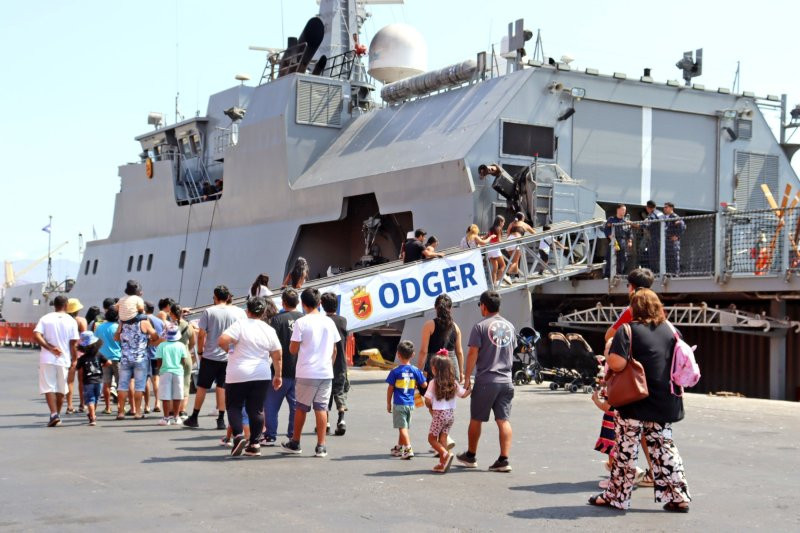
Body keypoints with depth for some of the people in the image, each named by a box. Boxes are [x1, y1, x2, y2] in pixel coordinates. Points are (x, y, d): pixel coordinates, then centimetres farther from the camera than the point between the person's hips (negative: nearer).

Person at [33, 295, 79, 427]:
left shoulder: (45, 318, 1)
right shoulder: (71, 321, 0)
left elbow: (36, 336, -13)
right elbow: (74, 343, -2)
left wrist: (50, 347, -11)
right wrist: (74, 359, 7)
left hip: (47, 359, -1)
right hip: (64, 359, 1)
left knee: (48, 387, 0)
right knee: (61, 389, 14)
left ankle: (54, 414, -17)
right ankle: (58, 415, 22)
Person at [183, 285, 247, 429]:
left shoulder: (209, 312, -5)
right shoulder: (239, 313, 1)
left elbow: (201, 334, -5)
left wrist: (200, 352, 7)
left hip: (210, 356, -2)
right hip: (229, 357, 2)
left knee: (202, 387, 8)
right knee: (222, 387, 7)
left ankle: (194, 418, 15)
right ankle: (221, 420, 4)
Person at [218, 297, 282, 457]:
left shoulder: (240, 325, -7)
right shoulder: (269, 330, 5)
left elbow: (222, 341, -17)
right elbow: (277, 356, 9)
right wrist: (278, 375, 19)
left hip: (238, 375, -3)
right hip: (261, 376, 3)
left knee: (234, 406, 9)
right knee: (256, 409, 9)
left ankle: (238, 435, -9)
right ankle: (254, 444, 10)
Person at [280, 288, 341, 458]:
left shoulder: (301, 322, -9)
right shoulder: (329, 322, 4)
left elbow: (293, 350, -7)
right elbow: (334, 350, 10)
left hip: (307, 373, -3)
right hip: (326, 372, 3)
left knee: (301, 407, 11)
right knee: (321, 408, 6)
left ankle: (295, 443, 23)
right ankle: (321, 446, 4)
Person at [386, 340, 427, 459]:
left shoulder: (395, 371, -11)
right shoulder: (415, 370, -3)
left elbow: (390, 389, -7)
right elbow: (424, 385, 0)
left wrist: (388, 403, 4)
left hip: (399, 404, -4)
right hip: (410, 404, 4)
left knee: (402, 427, -3)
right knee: (404, 426, 17)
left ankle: (408, 449, -15)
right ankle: (399, 447, 30)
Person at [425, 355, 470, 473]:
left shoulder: (433, 382, -11)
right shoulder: (454, 382, 4)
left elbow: (427, 400, -14)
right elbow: (463, 394, 13)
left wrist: (430, 408, 7)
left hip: (439, 413, -5)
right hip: (451, 413, 5)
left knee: (432, 438, 5)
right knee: (443, 438, 11)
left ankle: (445, 454, -16)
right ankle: (443, 463, 7)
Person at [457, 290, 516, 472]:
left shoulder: (480, 327, -9)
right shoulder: (509, 326, 10)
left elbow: (473, 354, -11)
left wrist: (467, 378, -5)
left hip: (485, 380, -5)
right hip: (506, 380, 5)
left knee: (476, 419, 10)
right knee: (504, 420, 3)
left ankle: (470, 456, 23)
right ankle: (504, 459, -4)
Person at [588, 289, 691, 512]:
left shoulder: (628, 330, -11)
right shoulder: (669, 329, 6)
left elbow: (617, 363, -21)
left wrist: (608, 360, 0)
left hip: (635, 403, -5)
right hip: (664, 403, 5)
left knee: (625, 451, 4)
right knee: (664, 447, 13)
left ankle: (617, 496, 13)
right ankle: (678, 496, 12)